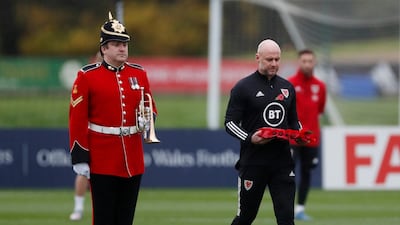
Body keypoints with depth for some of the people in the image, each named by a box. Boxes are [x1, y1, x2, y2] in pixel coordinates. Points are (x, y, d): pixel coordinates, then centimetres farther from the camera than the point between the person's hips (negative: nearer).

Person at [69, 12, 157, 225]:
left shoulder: (139, 74, 9)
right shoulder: (87, 76, -4)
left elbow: (150, 107, 19)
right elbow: (77, 120, -6)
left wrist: (146, 119, -6)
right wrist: (80, 158, -11)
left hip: (133, 159, 4)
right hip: (102, 161, -4)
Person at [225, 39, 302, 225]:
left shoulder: (287, 87, 13)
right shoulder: (243, 87, -3)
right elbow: (230, 123, -5)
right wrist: (249, 138, -22)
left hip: (282, 162, 4)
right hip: (253, 162, -4)